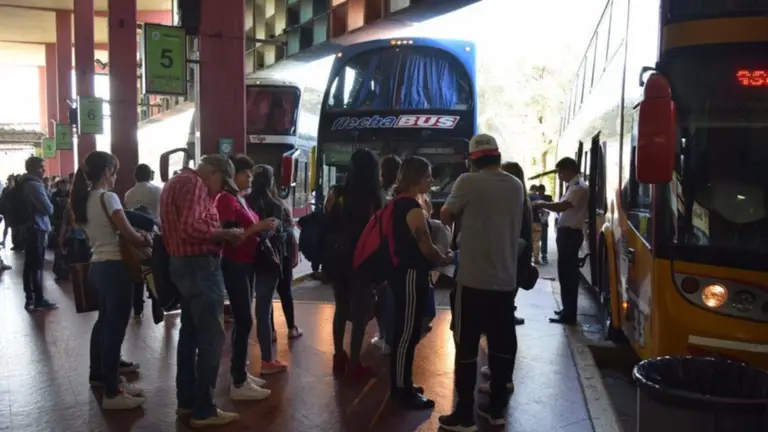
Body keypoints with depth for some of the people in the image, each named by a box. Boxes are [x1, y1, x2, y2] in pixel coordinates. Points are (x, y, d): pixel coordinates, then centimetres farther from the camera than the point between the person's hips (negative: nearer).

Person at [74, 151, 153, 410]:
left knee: (104, 321, 23)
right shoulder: (107, 198, -16)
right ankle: (112, 394, 1)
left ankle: (99, 375, 40)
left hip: (97, 266, 9)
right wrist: (148, 240, 2)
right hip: (114, 267, -9)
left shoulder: (84, 199, 10)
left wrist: (138, 236, 8)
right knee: (115, 327, -4)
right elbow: (130, 236, -18)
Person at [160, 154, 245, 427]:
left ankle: (186, 400, 24)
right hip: (200, 265, -11)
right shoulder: (194, 184, -15)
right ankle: (203, 410, -1)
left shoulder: (178, 181, 18)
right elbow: (191, 228, -27)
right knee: (211, 337, -6)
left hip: (183, 263, 11)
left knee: (190, 332, 16)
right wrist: (226, 233, -16)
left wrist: (219, 234, 9)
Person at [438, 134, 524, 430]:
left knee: (467, 347, 2)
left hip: (474, 278, -5)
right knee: (502, 344, 12)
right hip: (506, 280, 5)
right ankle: (496, 408, 22)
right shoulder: (516, 186, 7)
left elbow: (445, 217, 1)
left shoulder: (468, 182, -9)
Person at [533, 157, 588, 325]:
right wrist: (546, 206, 4)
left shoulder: (579, 187, -16)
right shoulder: (573, 186, 16)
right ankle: (568, 309, 28)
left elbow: (562, 206, -27)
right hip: (567, 232, 10)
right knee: (567, 272, 17)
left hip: (570, 233, -10)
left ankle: (569, 315, 1)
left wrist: (542, 204, -15)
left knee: (567, 273, -5)